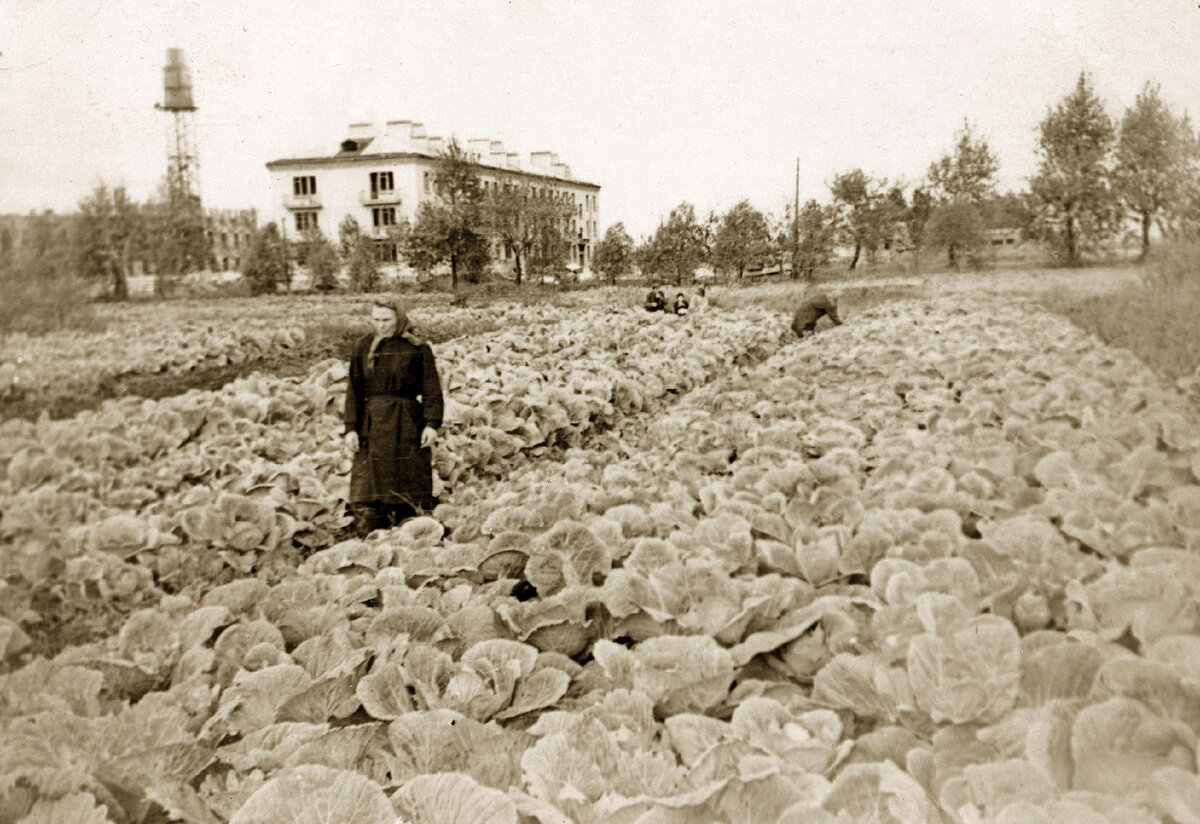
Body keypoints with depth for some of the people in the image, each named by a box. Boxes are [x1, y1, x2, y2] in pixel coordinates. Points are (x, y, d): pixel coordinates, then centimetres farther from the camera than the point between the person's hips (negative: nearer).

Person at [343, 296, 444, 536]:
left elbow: (432, 390, -4)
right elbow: (354, 391, 7)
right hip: (372, 426, 2)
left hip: (407, 426, -2)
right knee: (366, 499, -2)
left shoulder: (417, 348, -2)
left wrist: (432, 423, -15)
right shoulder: (363, 347, 7)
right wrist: (351, 427, -1)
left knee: (406, 494, 3)